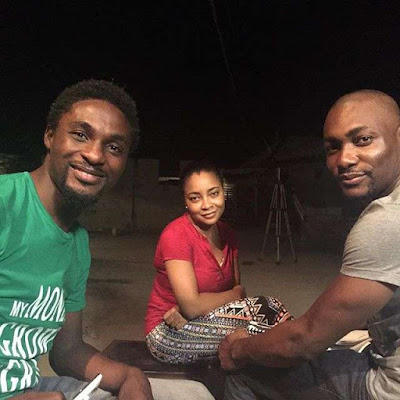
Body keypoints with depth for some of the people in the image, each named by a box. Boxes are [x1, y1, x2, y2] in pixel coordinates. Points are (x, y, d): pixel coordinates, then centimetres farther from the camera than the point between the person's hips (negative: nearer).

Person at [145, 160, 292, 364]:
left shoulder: (226, 233, 2)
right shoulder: (175, 234, -21)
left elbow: (237, 287, 0)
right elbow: (191, 306, -25)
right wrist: (235, 293, -9)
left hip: (206, 322, 6)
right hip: (170, 333, -6)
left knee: (270, 308, -20)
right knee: (267, 310, -22)